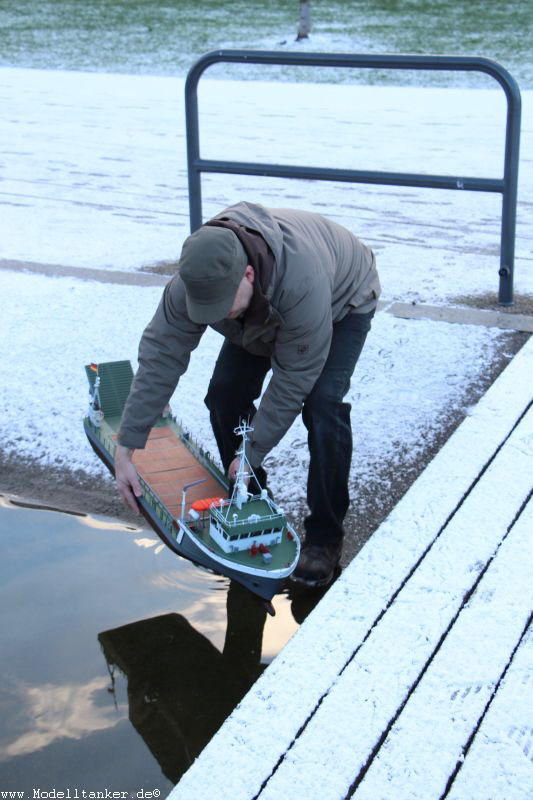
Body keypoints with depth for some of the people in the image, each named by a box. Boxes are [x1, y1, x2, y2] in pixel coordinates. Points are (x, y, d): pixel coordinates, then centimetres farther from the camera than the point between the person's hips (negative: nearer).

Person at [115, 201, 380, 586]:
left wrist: (253, 453, -29)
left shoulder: (302, 283, -47)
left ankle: (325, 537, -8)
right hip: (263, 315, 5)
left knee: (322, 405, -23)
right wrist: (125, 450, -29)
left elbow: (292, 381, -36)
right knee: (225, 395, -9)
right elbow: (160, 359, -29)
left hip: (342, 303, -5)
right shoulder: (194, 279, -33)